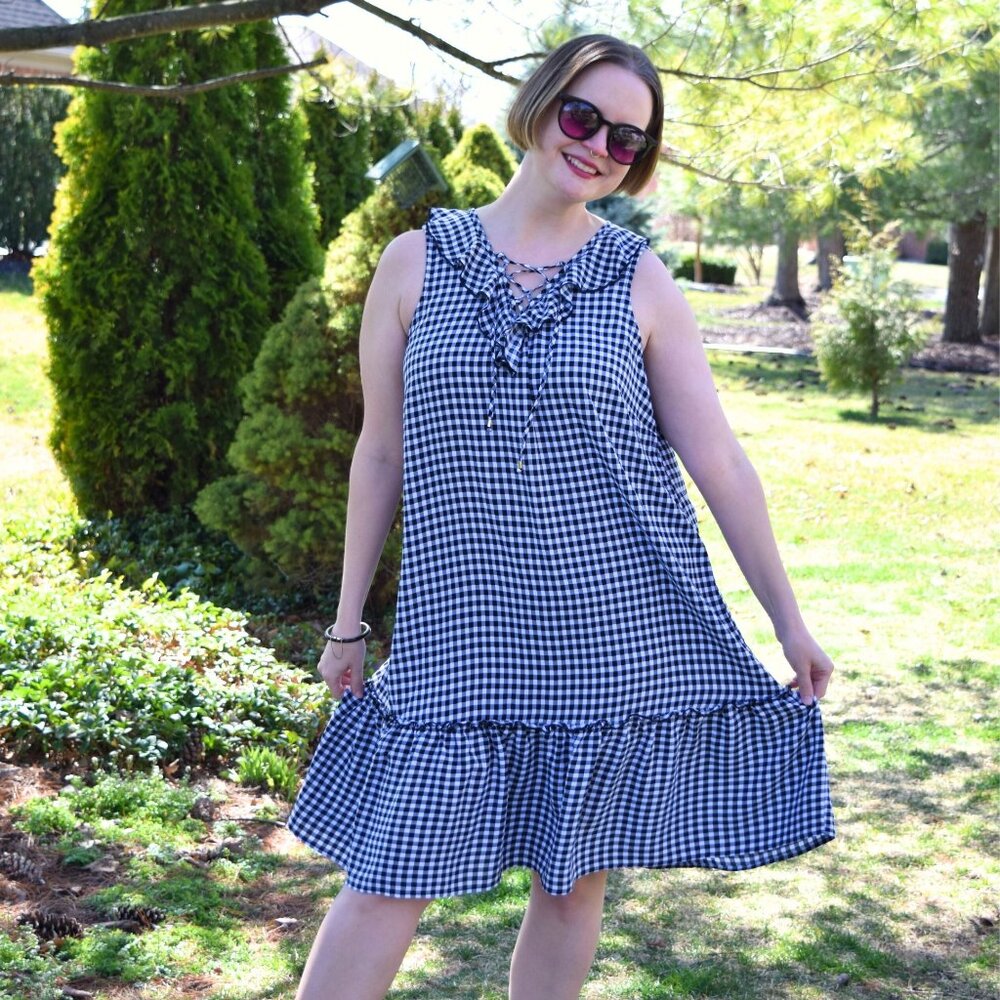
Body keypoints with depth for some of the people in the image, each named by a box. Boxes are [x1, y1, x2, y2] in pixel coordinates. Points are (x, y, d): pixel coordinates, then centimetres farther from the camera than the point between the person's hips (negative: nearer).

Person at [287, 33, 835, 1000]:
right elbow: (381, 453, 8)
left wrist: (790, 624, 5)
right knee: (387, 880, -1)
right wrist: (347, 623, 11)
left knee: (573, 876, 10)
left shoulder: (640, 283, 2)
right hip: (462, 633, 0)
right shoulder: (415, 263, 3)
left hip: (619, 627, 1)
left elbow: (720, 465, 4)